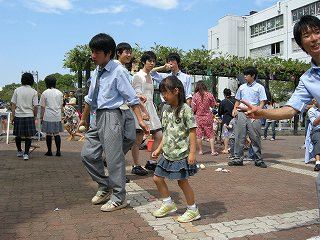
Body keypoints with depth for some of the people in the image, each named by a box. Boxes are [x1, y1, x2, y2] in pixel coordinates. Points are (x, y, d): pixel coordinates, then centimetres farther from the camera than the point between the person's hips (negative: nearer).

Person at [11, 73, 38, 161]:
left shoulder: (17, 90, 1)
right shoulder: (34, 92, -4)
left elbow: (13, 104, 2)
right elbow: (35, 106, -5)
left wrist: (13, 116, 8)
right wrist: (34, 116, 7)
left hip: (18, 116, 2)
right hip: (29, 116, -2)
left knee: (18, 135, 16)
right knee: (28, 136, 5)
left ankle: (19, 152, 31)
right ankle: (26, 154, -1)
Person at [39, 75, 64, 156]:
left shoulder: (45, 93, -4)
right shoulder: (59, 93, 6)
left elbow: (43, 107, -2)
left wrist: (41, 117, 6)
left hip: (48, 117, -3)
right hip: (57, 116, 3)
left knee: (49, 134, 4)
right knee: (57, 133, 7)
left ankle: (49, 151, 10)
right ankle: (58, 151, 4)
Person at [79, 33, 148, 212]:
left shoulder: (118, 71, -10)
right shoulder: (97, 71, 12)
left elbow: (132, 98, -13)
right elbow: (90, 98, 22)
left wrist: (140, 120, -19)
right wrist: (84, 118, 29)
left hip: (111, 117, -8)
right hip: (97, 117, 8)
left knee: (114, 158, -1)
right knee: (88, 154, 11)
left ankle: (119, 198, 14)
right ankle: (105, 187, 29)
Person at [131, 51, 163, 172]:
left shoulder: (150, 76, 18)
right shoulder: (138, 76, -5)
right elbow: (138, 95, -14)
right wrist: (143, 111, -22)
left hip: (151, 108, 8)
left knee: (159, 136, 4)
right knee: (138, 139, -2)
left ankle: (151, 161, 16)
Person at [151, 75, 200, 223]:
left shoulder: (185, 110, -13)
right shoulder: (167, 112, 10)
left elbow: (192, 132, -14)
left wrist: (192, 152, -18)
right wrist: (159, 149, 13)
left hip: (181, 154, -8)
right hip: (168, 154, 8)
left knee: (182, 181, 0)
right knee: (157, 178, 11)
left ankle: (193, 210, 19)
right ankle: (168, 204, 30)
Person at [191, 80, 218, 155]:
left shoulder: (195, 96, -10)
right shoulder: (209, 95, -7)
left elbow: (193, 108, -6)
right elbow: (213, 105, 5)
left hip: (198, 117, -1)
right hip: (208, 117, 1)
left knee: (198, 135, 10)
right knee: (210, 134, 8)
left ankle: (200, 151, 14)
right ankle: (213, 151, 7)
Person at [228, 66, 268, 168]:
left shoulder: (259, 87, 5)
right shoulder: (242, 87, 16)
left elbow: (262, 102, 0)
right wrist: (234, 109, 5)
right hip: (241, 113, 4)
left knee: (255, 138, 0)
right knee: (239, 137, 2)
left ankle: (258, 159, 10)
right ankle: (238, 158, 8)